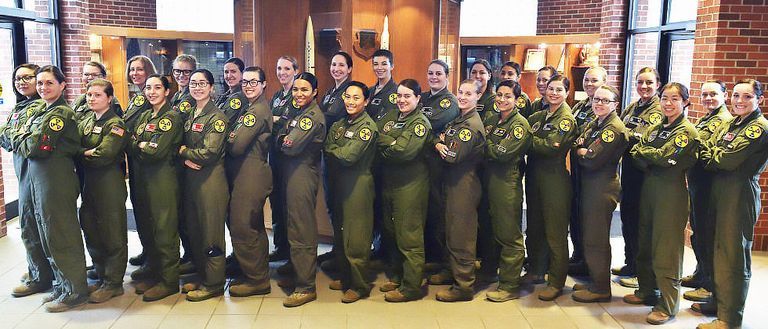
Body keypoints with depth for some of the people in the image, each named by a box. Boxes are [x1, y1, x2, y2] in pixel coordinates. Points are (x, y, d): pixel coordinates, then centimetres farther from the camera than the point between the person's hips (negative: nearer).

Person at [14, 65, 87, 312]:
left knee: (61, 236, -2)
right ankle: (62, 284, 27)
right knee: (48, 236, 15)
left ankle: (75, 291, 9)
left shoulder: (61, 113, -12)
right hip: (38, 178, 9)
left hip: (56, 180, -9)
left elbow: (38, 148, -18)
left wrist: (21, 138, 0)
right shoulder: (42, 112, 17)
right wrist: (25, 139, -2)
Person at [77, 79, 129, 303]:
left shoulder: (116, 124, -10)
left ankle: (113, 284, 11)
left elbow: (103, 156, -20)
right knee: (91, 231, 13)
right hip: (88, 183, 8)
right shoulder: (85, 120, 14)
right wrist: (89, 152, -9)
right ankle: (101, 277, 27)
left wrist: (81, 153, -6)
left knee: (113, 234, 1)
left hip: (110, 185, -8)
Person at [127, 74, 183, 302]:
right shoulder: (144, 116, 16)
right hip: (142, 179, 8)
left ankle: (169, 281, 6)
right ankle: (152, 273, 26)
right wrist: (143, 146, -8)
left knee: (164, 230, -3)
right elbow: (130, 146, 11)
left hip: (163, 179, -8)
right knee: (146, 228, 13)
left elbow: (158, 152, -17)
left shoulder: (172, 117, -8)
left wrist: (139, 146, -1)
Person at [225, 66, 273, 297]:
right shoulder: (250, 108, 18)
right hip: (245, 173, 10)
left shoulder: (258, 110, -14)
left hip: (250, 175, -10)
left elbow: (237, 146, -20)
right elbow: (236, 144, 13)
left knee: (242, 226, -5)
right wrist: (233, 139, -8)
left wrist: (228, 139, -1)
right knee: (254, 227, 16)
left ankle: (256, 280, 6)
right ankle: (258, 275, 28)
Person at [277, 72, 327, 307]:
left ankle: (306, 287, 3)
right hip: (292, 174, 10)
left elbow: (290, 146, -20)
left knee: (302, 232, -5)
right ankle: (299, 275, 29)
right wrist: (285, 140, -3)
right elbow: (281, 140, 16)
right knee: (296, 227, 16)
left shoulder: (313, 116, -14)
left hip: (303, 175, -10)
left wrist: (284, 140, -2)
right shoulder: (300, 113, 18)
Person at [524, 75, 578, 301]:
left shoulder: (567, 119, -8)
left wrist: (529, 139, -10)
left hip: (555, 178, -7)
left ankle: (557, 282, 8)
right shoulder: (538, 116, 14)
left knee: (555, 232, -1)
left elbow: (551, 147, -19)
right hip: (535, 176, 7)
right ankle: (536, 269, 32)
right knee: (534, 227, 16)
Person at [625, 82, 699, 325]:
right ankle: (647, 291, 30)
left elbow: (665, 157, -20)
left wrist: (643, 152, -4)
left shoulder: (688, 131, -7)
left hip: (672, 192, -7)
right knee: (645, 243, 14)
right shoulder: (656, 128, 14)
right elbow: (636, 154, 3)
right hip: (649, 187, 7)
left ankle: (668, 306, 4)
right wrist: (653, 162, -15)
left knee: (666, 249, -5)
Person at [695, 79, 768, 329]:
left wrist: (712, 155, -2)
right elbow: (705, 154, 7)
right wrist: (719, 158, -12)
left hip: (740, 194, -8)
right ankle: (718, 302, 29)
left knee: (734, 256, -1)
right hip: (719, 191, 8)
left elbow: (730, 160, -19)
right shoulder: (729, 124, 14)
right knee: (719, 250, 15)